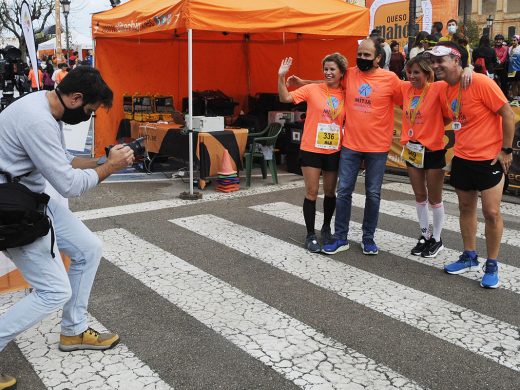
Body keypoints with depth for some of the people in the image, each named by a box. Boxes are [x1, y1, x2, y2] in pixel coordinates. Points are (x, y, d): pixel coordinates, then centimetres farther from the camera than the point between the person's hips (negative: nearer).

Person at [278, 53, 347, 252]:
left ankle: (326, 228, 35)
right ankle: (310, 235, 12)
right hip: (311, 149, -3)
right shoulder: (312, 89, -5)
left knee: (330, 191, 15)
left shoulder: (345, 95, 3)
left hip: (334, 151, 3)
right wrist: (281, 77, -23)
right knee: (311, 192, 1)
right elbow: (286, 98, -10)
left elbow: (347, 122, 10)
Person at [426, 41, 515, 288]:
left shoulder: (481, 83, -18)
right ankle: (469, 257, 30)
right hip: (461, 158, 7)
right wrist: (459, 146, 10)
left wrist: (506, 150, -13)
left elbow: (508, 115, -15)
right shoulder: (445, 90, 2)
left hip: (489, 158, -6)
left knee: (491, 212, -1)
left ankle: (492, 266, 14)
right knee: (466, 208, 14)